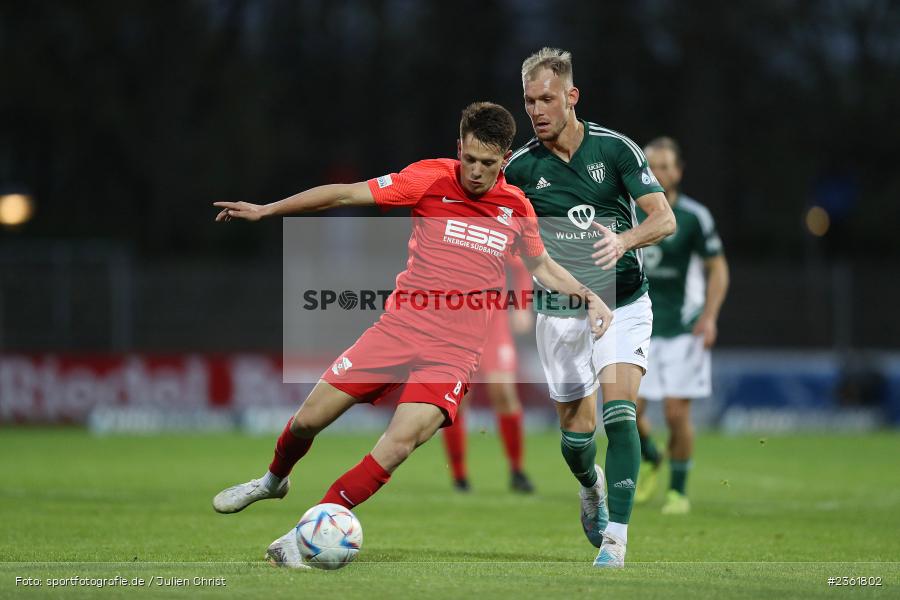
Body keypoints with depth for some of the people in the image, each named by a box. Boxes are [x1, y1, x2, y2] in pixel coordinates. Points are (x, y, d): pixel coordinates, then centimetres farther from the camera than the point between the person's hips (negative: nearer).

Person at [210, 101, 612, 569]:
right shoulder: (431, 179, -4)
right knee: (309, 419, 1)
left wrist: (589, 297, 6)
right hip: (398, 328, 0)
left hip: (454, 352, 0)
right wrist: (265, 210, -4)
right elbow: (347, 195, -3)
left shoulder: (517, 208, 4)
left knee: (400, 443, -22)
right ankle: (274, 480, 37)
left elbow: (542, 266, 22)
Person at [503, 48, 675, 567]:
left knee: (619, 411, -20)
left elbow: (664, 218, -10)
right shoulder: (520, 166, -3)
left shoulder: (616, 148, -7)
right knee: (576, 429, 5)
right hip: (559, 311, 2)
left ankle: (615, 537, -19)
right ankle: (592, 486, 42)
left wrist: (624, 240, -29)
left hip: (622, 304, -2)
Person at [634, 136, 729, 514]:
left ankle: (678, 491, 11)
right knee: (627, 410, -7)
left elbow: (717, 269, -2)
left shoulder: (694, 217, -7)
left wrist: (709, 316, -13)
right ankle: (649, 461, 25)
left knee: (677, 413, -6)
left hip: (683, 328, -3)